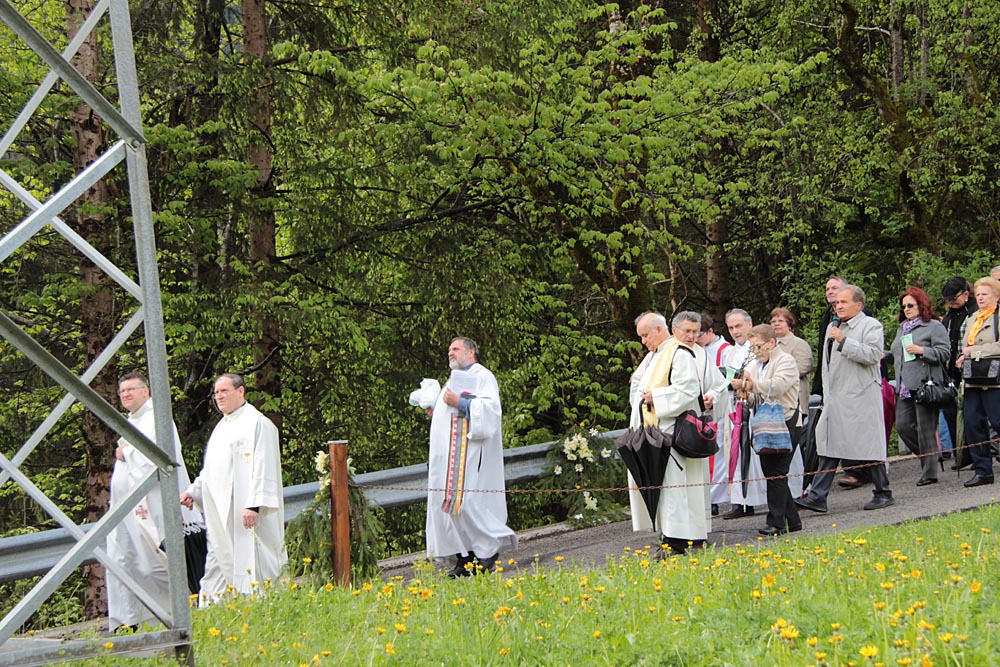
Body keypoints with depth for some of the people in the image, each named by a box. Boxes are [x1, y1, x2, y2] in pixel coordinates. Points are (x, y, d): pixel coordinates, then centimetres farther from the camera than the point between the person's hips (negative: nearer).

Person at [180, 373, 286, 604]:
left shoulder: (257, 423, -7)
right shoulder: (221, 428, 22)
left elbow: (263, 467, -15)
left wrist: (254, 505, -23)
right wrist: (193, 492, 15)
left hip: (244, 515, -9)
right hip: (221, 515, 9)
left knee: (250, 565, -10)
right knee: (218, 565, 6)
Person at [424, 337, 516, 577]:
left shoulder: (482, 377, -1)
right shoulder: (453, 380, 27)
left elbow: (490, 408, -14)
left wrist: (460, 403, -19)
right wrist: (434, 410, 14)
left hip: (470, 451, -9)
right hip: (448, 454, 9)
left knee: (467, 501, -17)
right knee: (449, 503, 1)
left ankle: (489, 548, -5)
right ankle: (464, 559, 2)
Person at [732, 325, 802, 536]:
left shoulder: (786, 361, -6)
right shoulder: (754, 366, 18)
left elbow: (777, 386, -23)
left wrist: (749, 384, -22)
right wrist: (746, 395, -2)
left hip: (785, 424, -8)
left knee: (776, 473, -9)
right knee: (770, 472, 7)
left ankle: (776, 522, -6)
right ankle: (792, 520, 15)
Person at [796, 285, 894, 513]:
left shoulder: (871, 325, -3)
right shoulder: (833, 327, 20)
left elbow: (873, 354, -19)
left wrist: (844, 341, -19)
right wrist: (827, 396, 20)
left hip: (862, 398, -7)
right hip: (836, 398, 7)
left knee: (870, 446, -1)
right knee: (829, 445, 0)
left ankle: (883, 494, 10)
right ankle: (817, 496, -4)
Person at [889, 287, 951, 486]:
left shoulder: (934, 327, -1)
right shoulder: (902, 328, 22)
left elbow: (944, 353, -9)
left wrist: (921, 350, -17)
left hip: (925, 385, -7)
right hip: (904, 387, 7)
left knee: (926, 428, -6)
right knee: (903, 425, 0)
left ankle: (929, 472, 2)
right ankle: (927, 458, 18)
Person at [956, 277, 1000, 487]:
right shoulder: (971, 319, 20)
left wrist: (974, 351, -14)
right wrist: (963, 356, 8)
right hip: (973, 381, 7)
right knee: (973, 424, 3)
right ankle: (982, 470, 8)